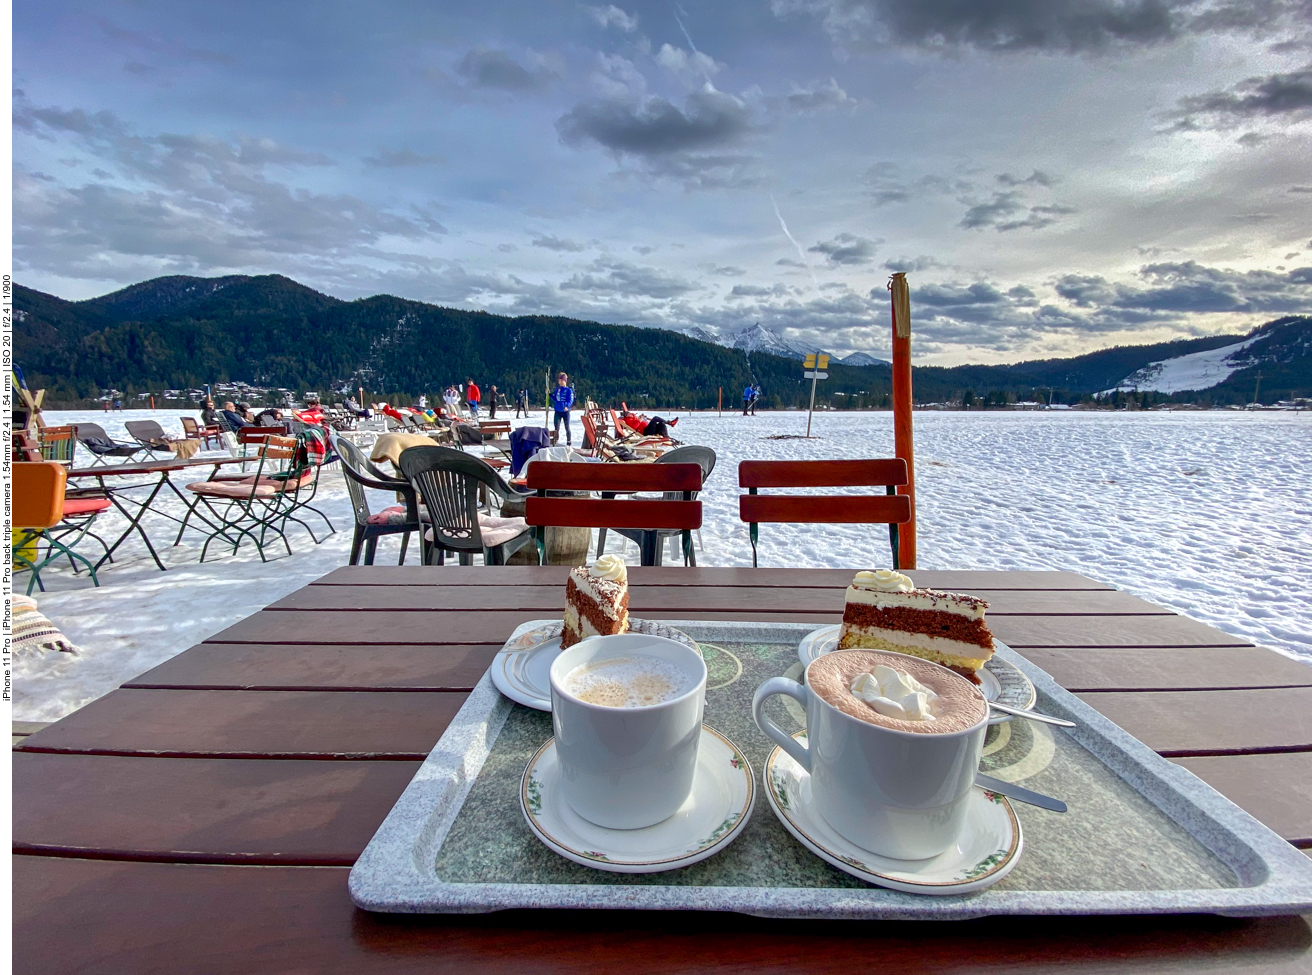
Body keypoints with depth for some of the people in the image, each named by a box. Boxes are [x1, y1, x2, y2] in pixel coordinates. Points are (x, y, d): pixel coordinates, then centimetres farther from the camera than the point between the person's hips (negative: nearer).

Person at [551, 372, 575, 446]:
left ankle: (569, 442, 14)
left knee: (567, 427, 5)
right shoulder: (557, 389, 9)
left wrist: (567, 406, -32)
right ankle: (556, 441, 15)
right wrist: (550, 394, 5)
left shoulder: (568, 390, -8)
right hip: (557, 411, 4)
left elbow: (571, 399, -16)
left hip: (565, 411, -4)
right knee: (557, 427, 4)